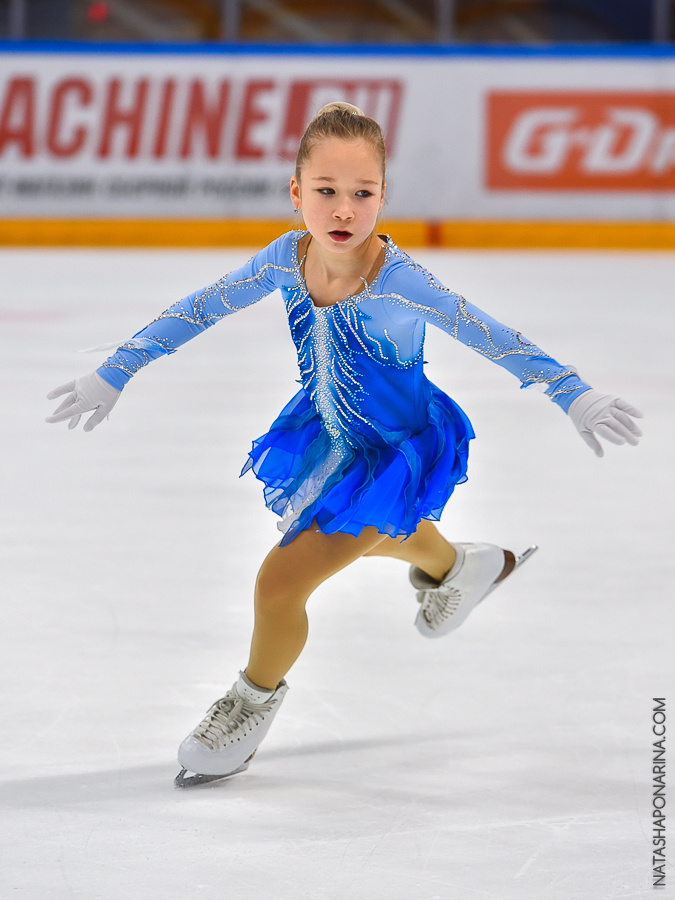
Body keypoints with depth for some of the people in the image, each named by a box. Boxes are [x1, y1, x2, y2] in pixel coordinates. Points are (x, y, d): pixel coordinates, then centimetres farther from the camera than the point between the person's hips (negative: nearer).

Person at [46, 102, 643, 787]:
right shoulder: (288, 258, -21)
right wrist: (113, 375, -6)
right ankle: (459, 568, 69)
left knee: (281, 581, -8)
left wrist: (577, 398, -27)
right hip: (329, 429, 6)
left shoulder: (399, 283, -36)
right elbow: (198, 311, -9)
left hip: (398, 448, -6)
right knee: (369, 533, 35)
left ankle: (255, 700, 23)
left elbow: (495, 340, -28)